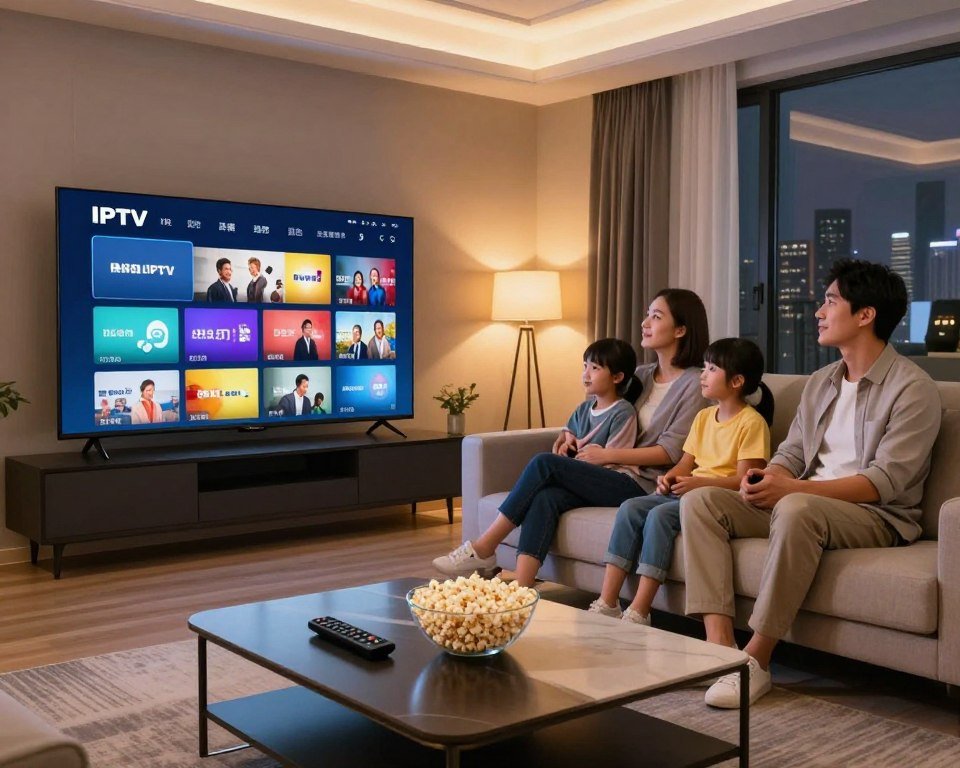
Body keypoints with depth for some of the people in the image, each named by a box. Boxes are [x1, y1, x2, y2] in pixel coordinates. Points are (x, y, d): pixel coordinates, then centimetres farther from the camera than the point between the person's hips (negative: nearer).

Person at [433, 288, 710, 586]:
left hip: (643, 486, -6)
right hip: (615, 478, 6)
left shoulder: (693, 384, -3)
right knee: (546, 497, -25)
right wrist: (572, 435, 5)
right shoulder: (641, 376, 20)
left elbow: (671, 452, -11)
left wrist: (607, 455, -12)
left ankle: (483, 549, -12)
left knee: (545, 463, -20)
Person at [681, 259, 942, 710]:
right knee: (699, 502, -11)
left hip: (878, 517, -7)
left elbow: (886, 482, -18)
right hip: (803, 501, 8)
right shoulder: (820, 383, 16)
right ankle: (720, 645, -25)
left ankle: (756, 658, -28)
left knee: (796, 511, -40)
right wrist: (766, 477, -10)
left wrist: (793, 489, -28)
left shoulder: (911, 388, -8)